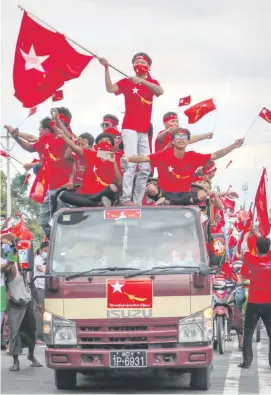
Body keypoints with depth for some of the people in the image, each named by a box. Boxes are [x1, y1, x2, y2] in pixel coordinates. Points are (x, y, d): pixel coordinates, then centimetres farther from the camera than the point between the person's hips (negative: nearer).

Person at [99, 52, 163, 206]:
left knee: (145, 168, 5)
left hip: (144, 131, 5)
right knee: (131, 161, -21)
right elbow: (110, 89, -14)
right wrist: (107, 68, -24)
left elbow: (160, 92, -13)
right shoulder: (127, 81, 3)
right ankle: (126, 198, -27)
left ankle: (137, 201, 11)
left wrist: (143, 81, -28)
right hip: (130, 128, -5)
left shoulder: (152, 83, 10)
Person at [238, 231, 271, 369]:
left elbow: (244, 246, 10)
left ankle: (246, 361, 4)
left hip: (254, 303, -1)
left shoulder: (251, 260, -10)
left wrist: (247, 235, 30)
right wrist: (258, 234, 31)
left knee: (248, 333, 8)